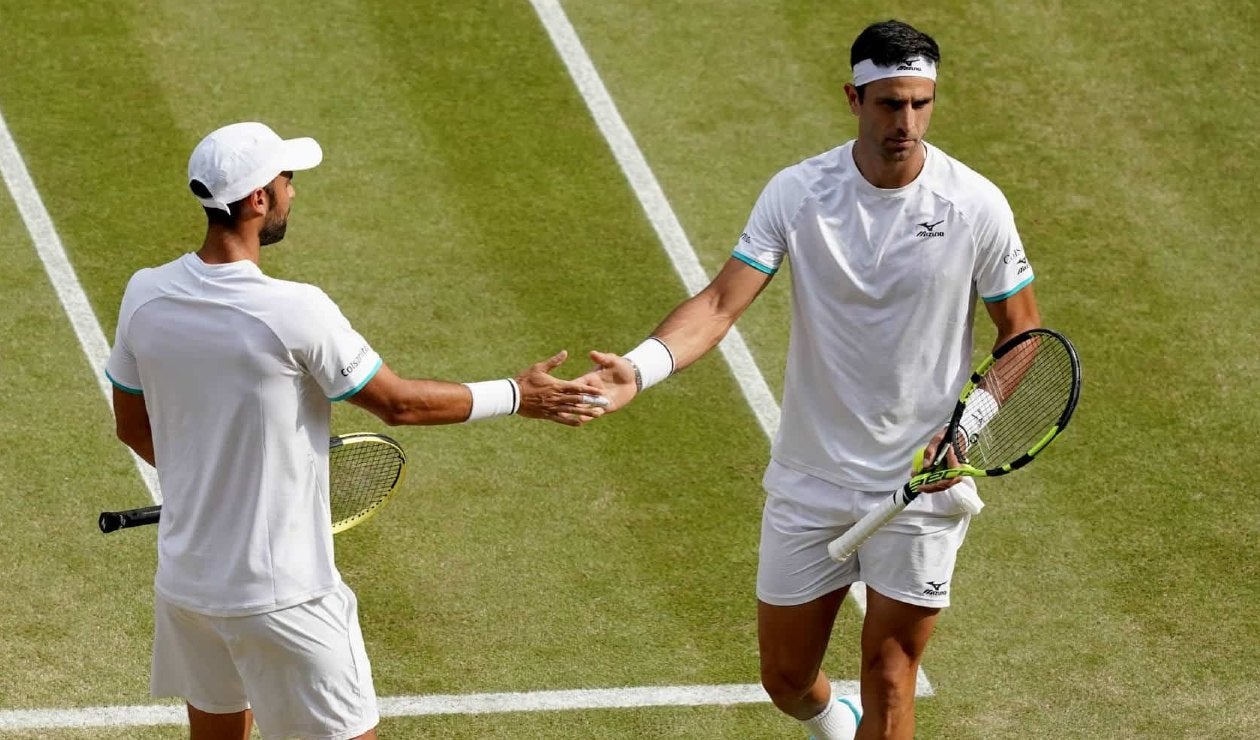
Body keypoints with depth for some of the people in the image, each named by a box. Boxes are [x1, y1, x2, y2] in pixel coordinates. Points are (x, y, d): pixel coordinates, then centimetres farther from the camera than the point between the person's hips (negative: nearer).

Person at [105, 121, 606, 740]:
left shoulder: (144, 295, -5)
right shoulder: (295, 314, -23)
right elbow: (398, 404, -9)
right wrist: (517, 396, 3)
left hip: (183, 579, 7)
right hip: (279, 597, -6)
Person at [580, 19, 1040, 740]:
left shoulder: (976, 206, -11)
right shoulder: (798, 193, -10)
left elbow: (1022, 332, 1)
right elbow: (723, 301, -16)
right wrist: (641, 367, -34)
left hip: (924, 484, -2)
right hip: (810, 483, 2)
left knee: (888, 680, -3)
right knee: (786, 679, 13)